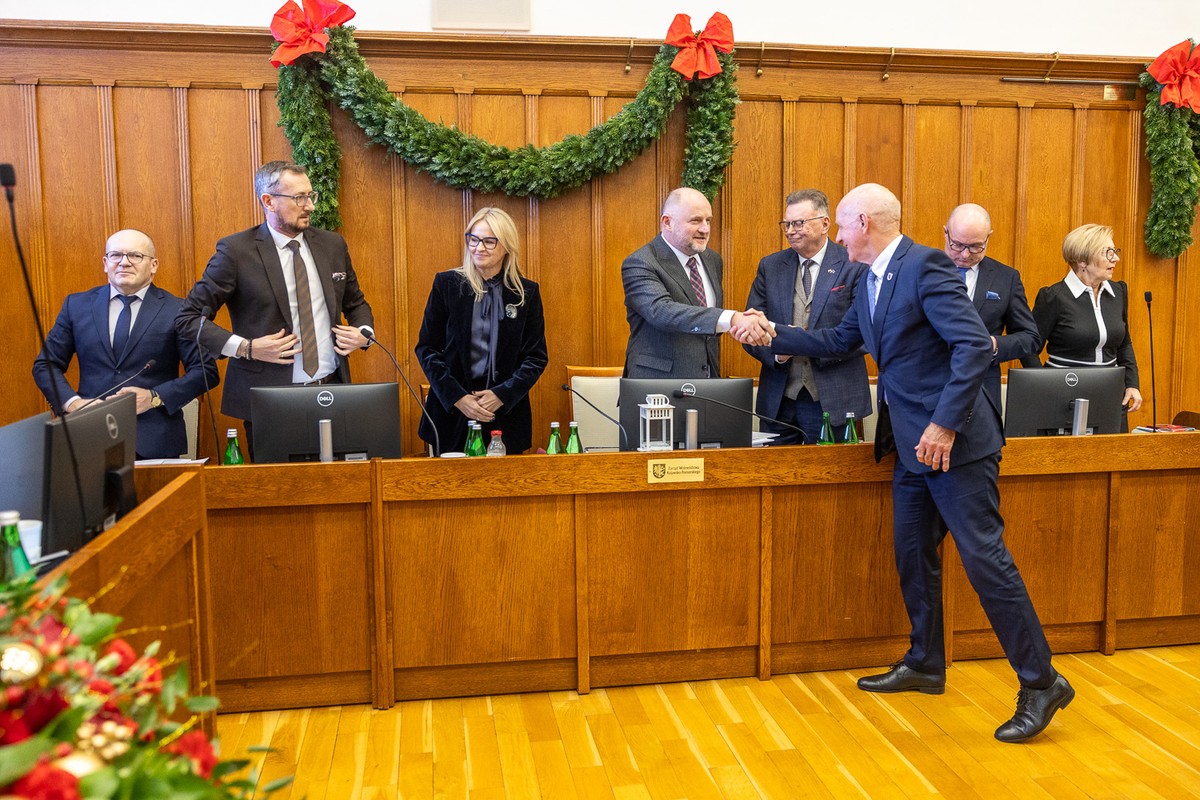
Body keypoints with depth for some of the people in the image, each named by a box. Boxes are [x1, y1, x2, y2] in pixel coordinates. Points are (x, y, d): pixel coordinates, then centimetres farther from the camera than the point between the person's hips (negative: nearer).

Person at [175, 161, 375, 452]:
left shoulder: (332, 244, 8)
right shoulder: (236, 250, -7)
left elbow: (356, 304, 21)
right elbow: (188, 317, -4)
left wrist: (364, 333, 0)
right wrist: (246, 348, -15)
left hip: (332, 391, 4)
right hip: (269, 400, -4)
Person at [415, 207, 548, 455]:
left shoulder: (527, 292, 2)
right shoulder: (446, 283, 0)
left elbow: (536, 356, 2)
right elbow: (426, 348, 0)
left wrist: (502, 395, -11)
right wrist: (457, 397, -11)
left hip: (506, 413, 1)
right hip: (451, 411, 0)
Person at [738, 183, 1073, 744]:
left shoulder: (925, 266, -15)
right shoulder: (871, 282, 13)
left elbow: (975, 344, -22)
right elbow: (839, 341, 24)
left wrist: (945, 425, -25)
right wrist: (773, 335, 21)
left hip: (954, 442, -10)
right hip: (911, 445, 10)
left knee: (983, 557, -6)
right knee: (913, 556, 16)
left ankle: (1041, 683, 7)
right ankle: (924, 665, 31)